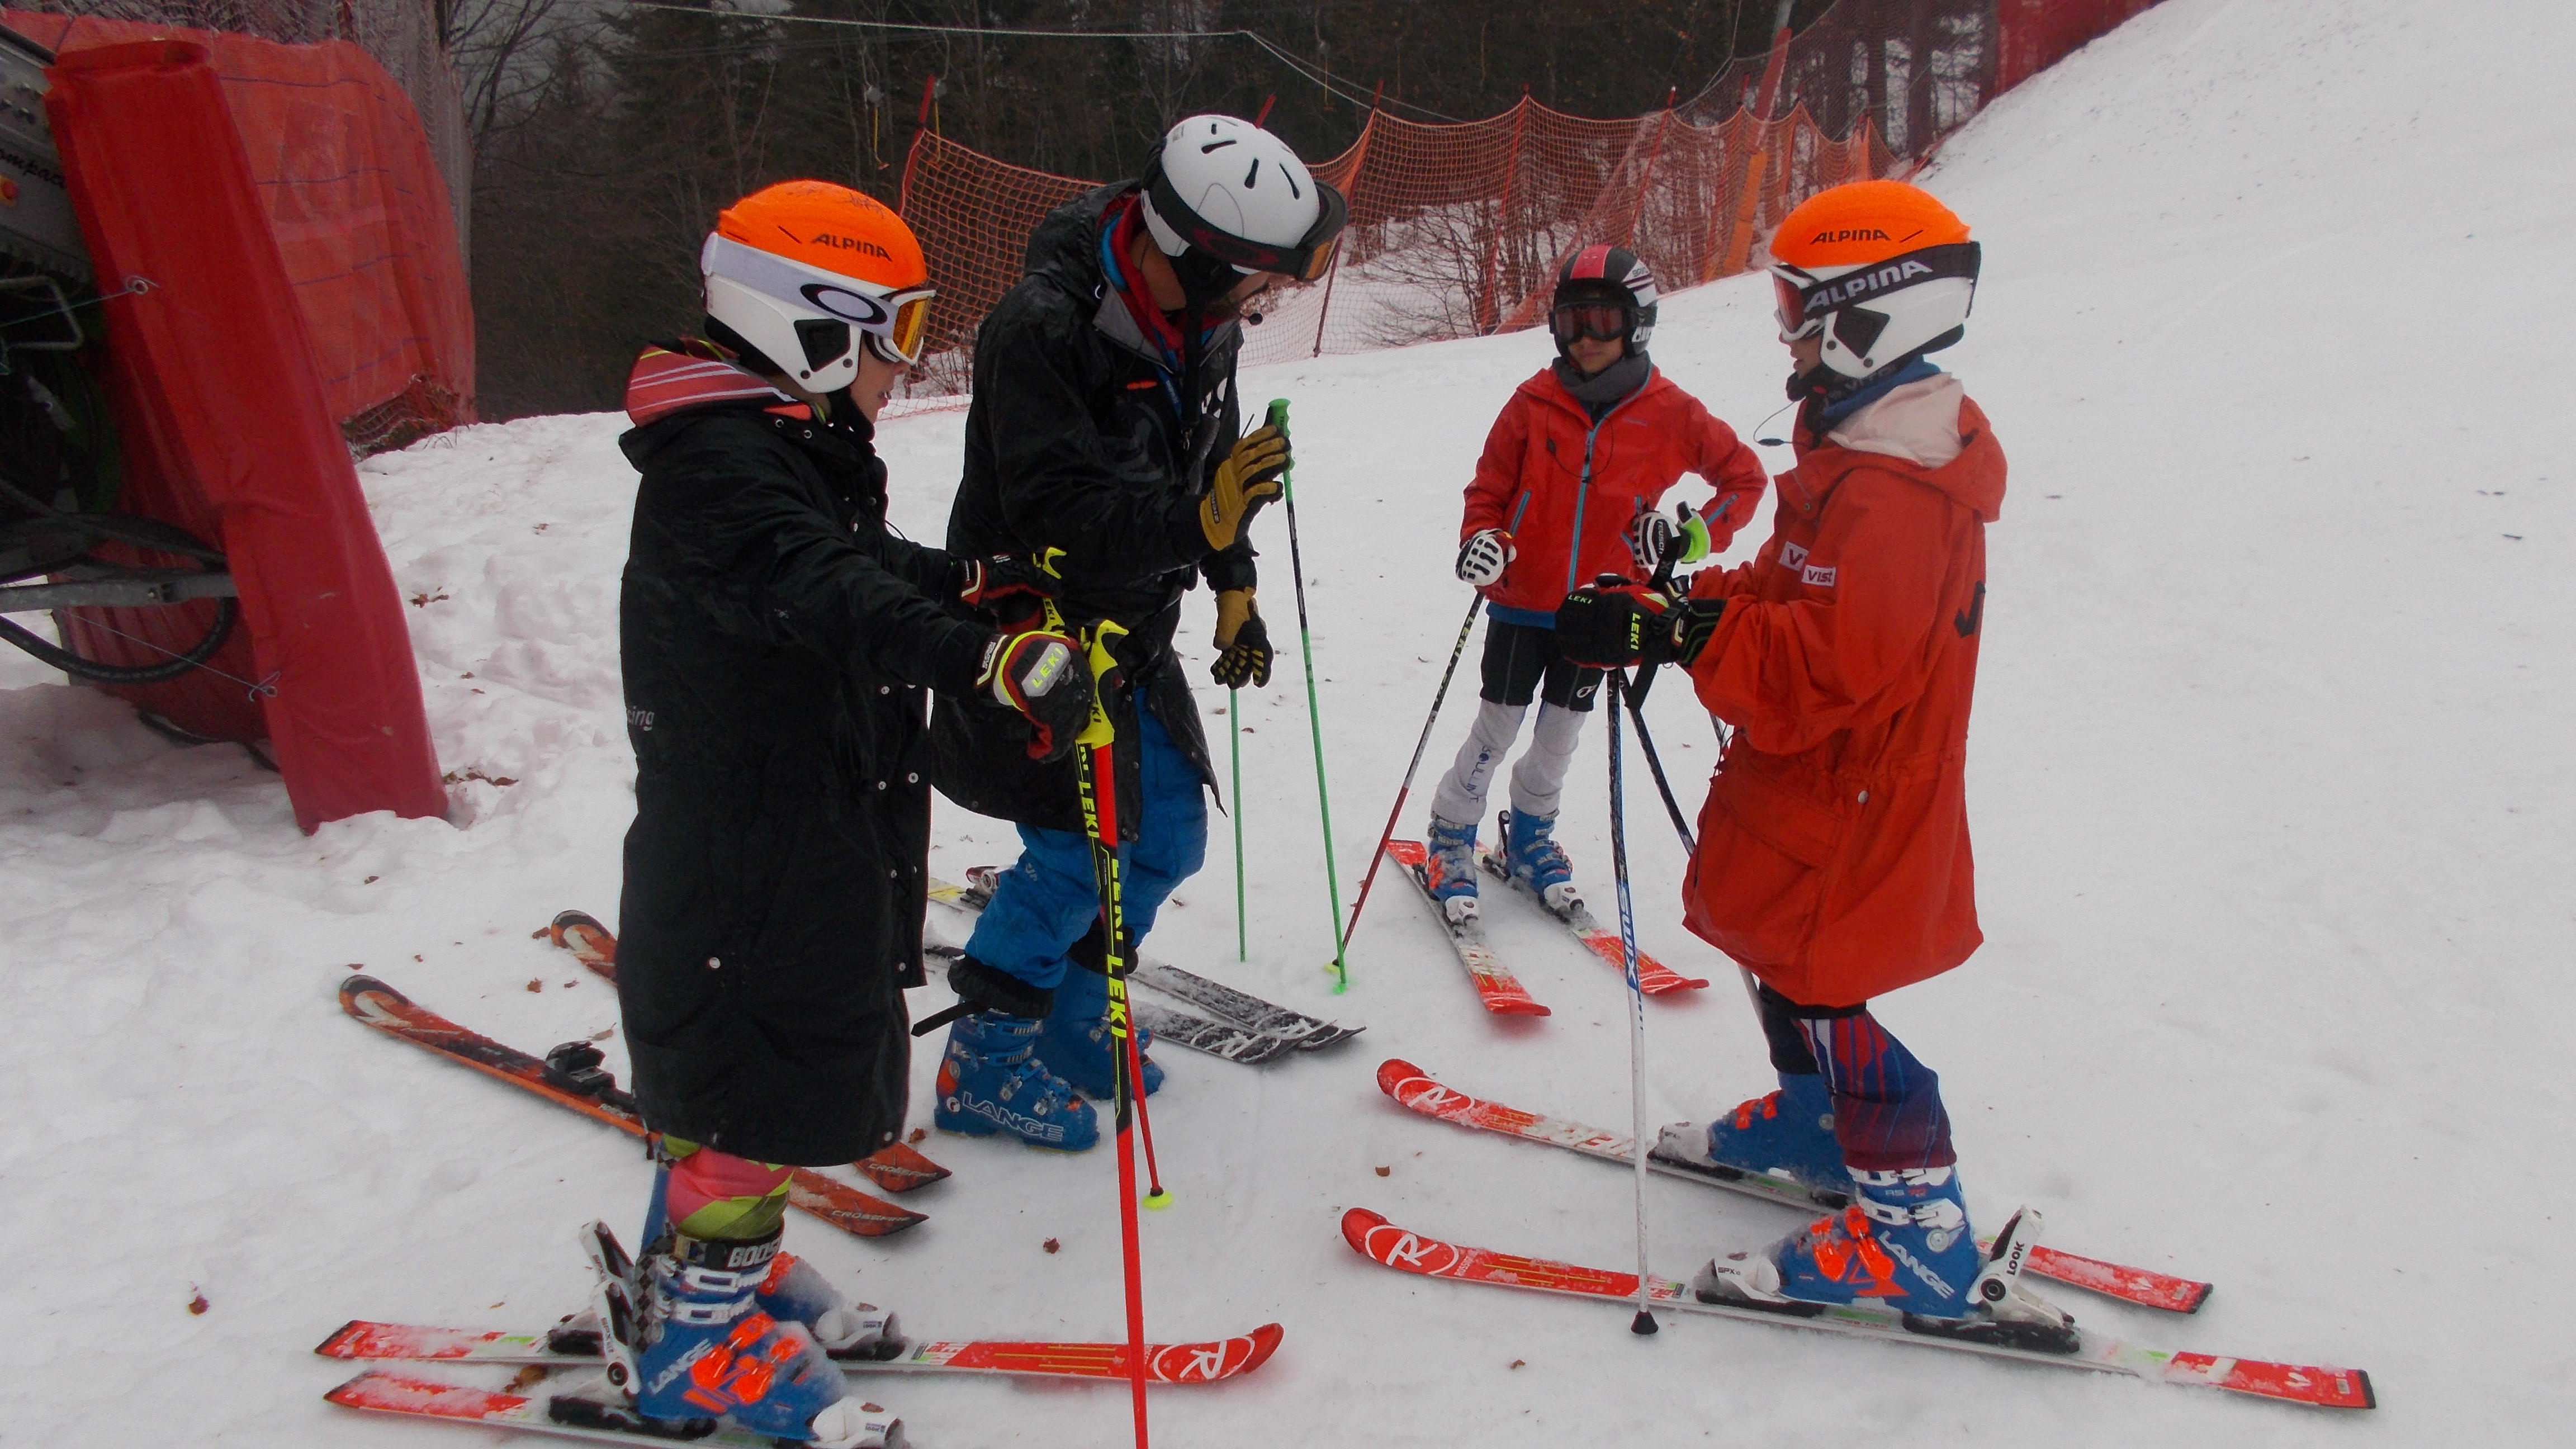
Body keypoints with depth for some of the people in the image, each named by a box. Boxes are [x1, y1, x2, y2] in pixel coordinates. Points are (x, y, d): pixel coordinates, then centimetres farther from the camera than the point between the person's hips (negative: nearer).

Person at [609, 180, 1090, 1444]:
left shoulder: (795, 446, 12)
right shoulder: (720, 463, -23)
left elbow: (868, 565, 28)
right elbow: (823, 596, -41)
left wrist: (984, 582, 17)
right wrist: (989, 659, -54)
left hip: (811, 836, 11)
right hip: (745, 852, -11)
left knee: (789, 1049, 22)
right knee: (756, 1075, 2)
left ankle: (725, 1259, 41)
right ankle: (697, 1337, 20)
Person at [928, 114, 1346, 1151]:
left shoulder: (1200, 323, -1)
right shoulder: (1043, 330, -26)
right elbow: (1056, 517, -31)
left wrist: (1234, 587, 15)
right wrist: (1197, 522, -41)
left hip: (1135, 641, 8)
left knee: (1170, 837, 12)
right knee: (1077, 853, -7)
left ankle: (1070, 1018, 33)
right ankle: (982, 1066, 13)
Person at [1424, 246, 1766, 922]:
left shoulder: (1669, 414, -6)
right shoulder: (1534, 403, -8)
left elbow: (1745, 476, 5)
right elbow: (1489, 488, 0)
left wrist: (1694, 536, -8)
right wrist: (1479, 541, -20)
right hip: (1521, 601, -1)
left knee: (1561, 736, 13)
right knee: (1497, 729, 3)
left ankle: (1530, 837, 35)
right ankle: (1450, 839, 22)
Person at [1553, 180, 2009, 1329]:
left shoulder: (1892, 495, -27)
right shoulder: (1867, 453, 9)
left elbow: (1821, 669, -33)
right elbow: (1792, 600, 14)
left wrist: (1679, 635, -36)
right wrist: (1678, 606, 2)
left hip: (1848, 806, -11)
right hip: (1812, 787, 11)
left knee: (1817, 992, -3)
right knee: (1786, 960, 24)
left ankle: (1916, 1240, 8)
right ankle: (1817, 1127, 45)